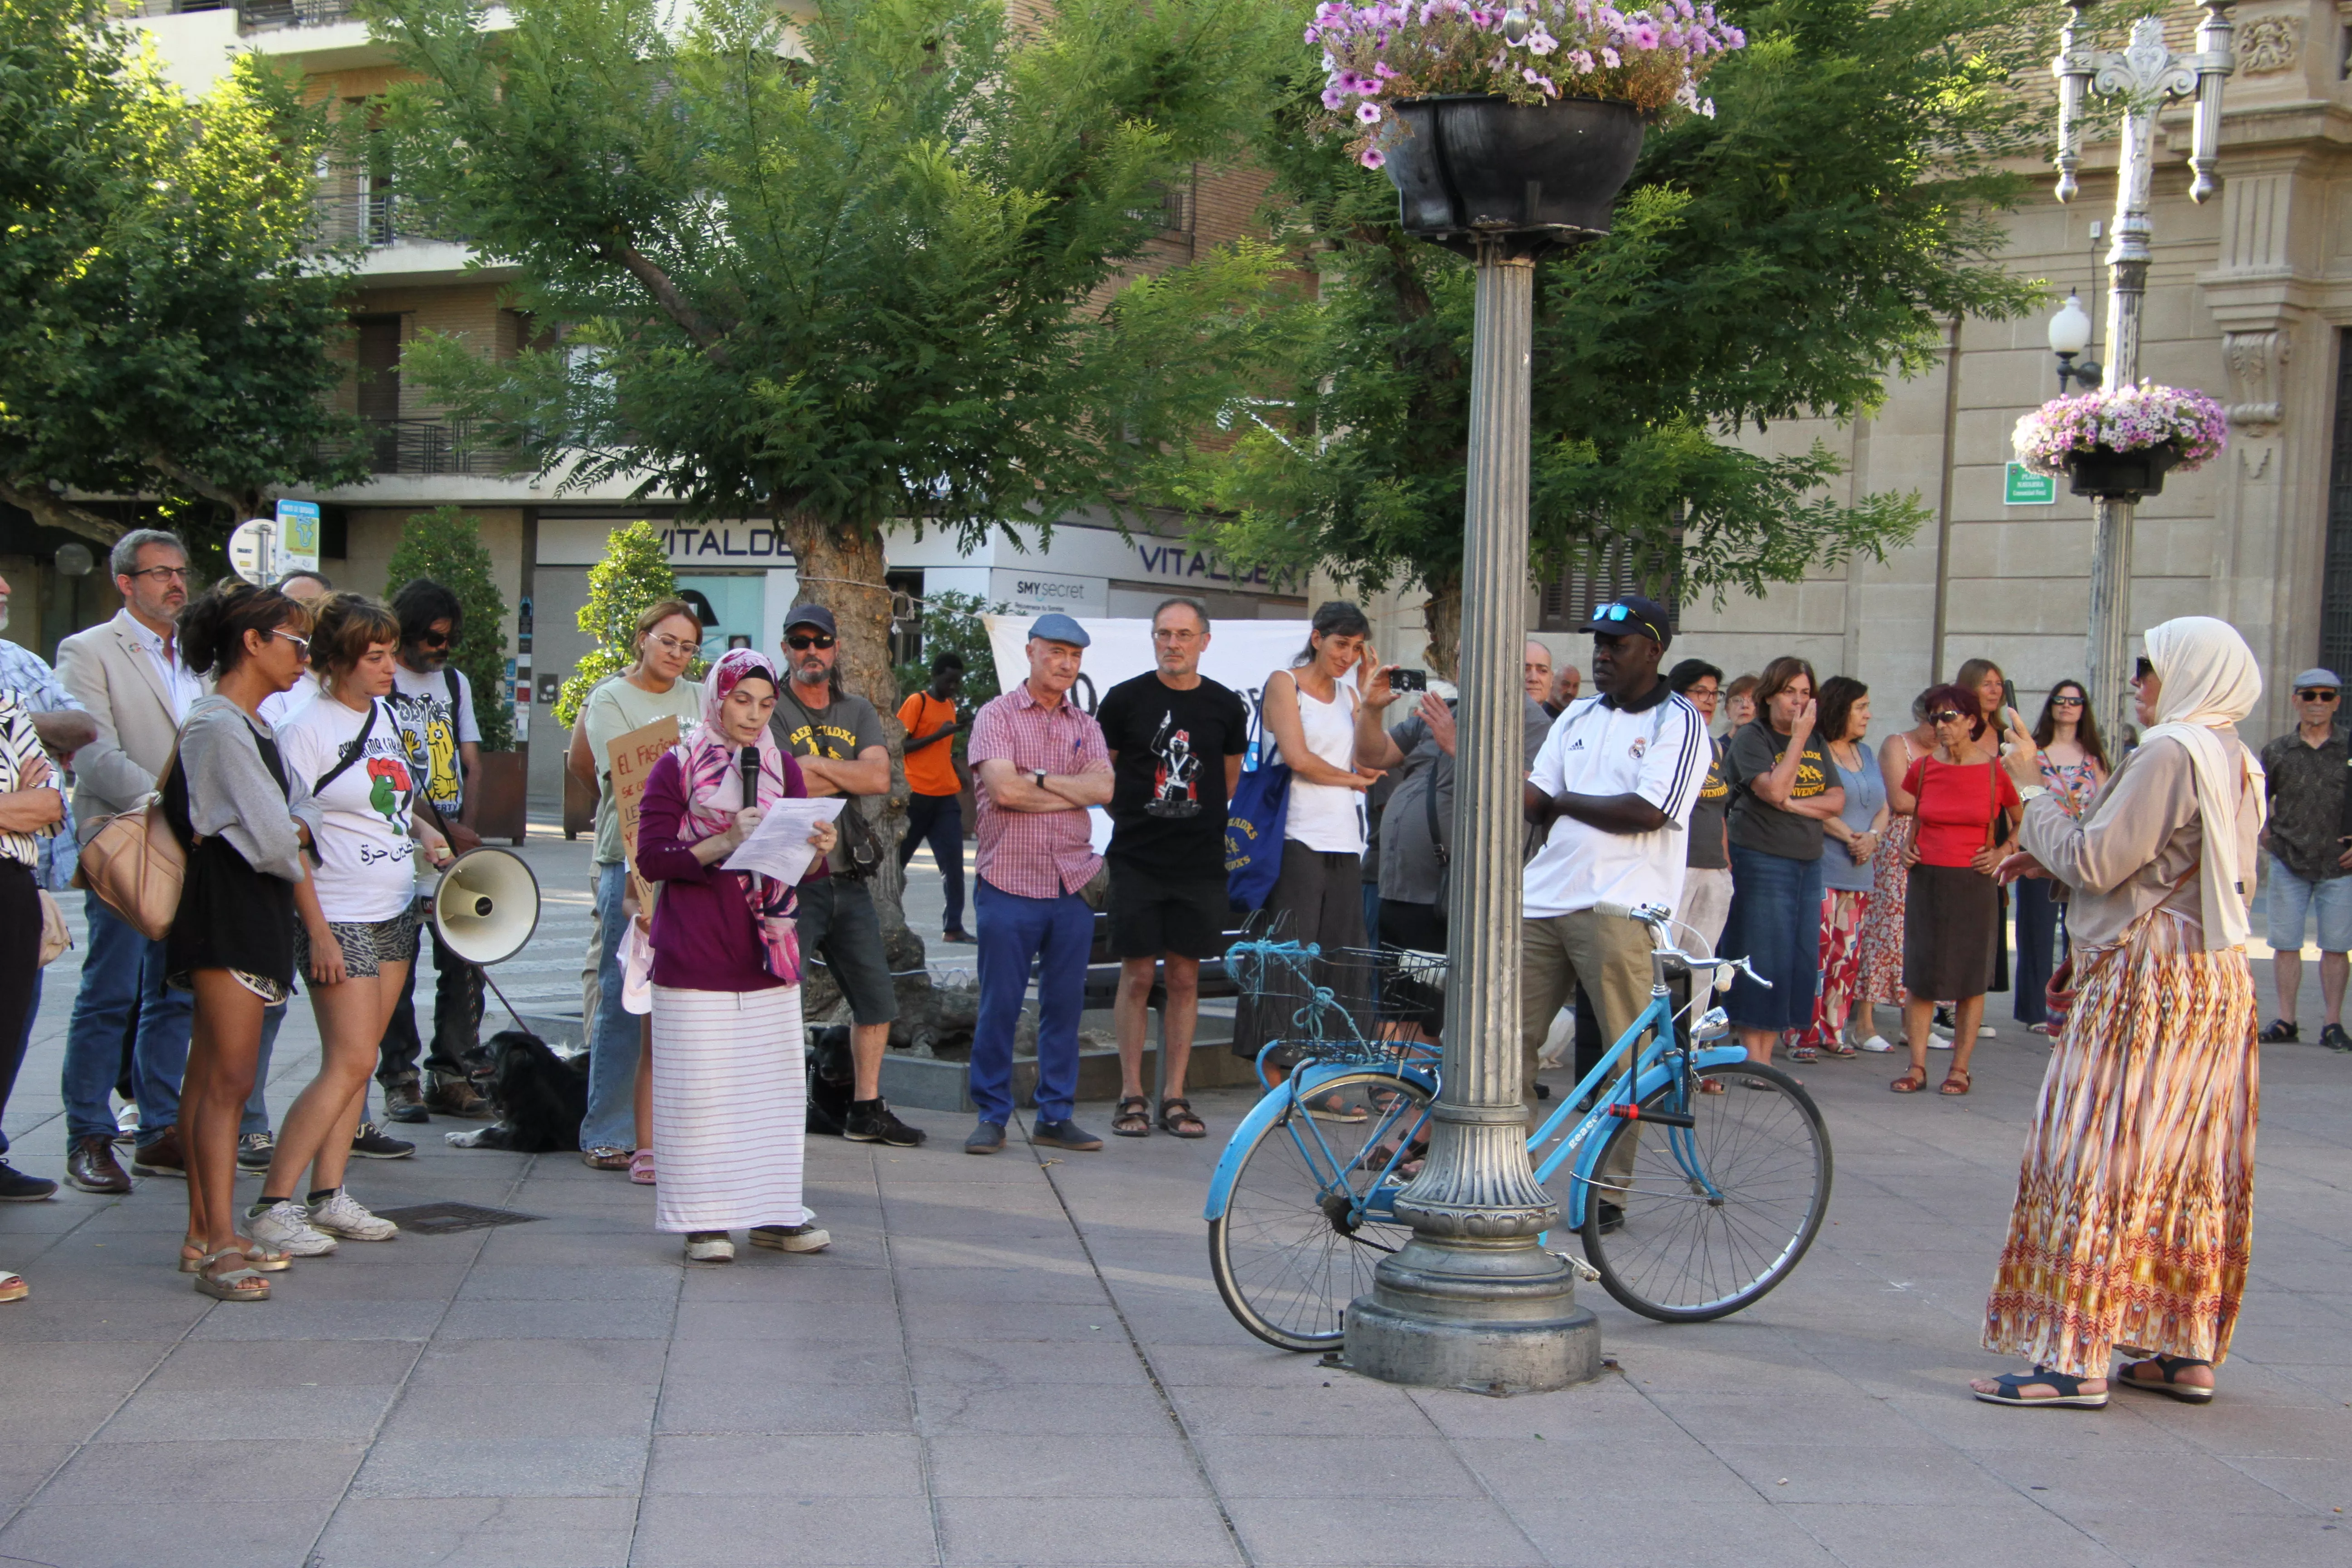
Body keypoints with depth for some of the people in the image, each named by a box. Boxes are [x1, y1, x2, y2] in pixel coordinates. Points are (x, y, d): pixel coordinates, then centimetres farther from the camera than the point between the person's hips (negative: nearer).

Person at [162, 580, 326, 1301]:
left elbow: (294, 823, 14)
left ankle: (206, 1235, 15)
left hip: (255, 912, 10)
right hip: (226, 914, -10)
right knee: (228, 1078, -10)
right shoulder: (217, 726, -14)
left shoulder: (252, 726, 18)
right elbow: (273, 841, -17)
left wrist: (290, 834, -8)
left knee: (213, 1077, 11)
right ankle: (219, 1247, -10)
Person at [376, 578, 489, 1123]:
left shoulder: (456, 682, 18)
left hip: (455, 846, 5)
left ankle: (451, 1076, 9)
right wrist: (442, 828, -14)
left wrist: (467, 827, -2)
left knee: (466, 963, 1)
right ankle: (400, 1079, 6)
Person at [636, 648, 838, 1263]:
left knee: (777, 1084, 6)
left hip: (767, 953, 4)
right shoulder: (676, 768, 0)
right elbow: (652, 859, -6)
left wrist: (817, 847, -9)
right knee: (700, 1089, -4)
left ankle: (774, 1212, 16)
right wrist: (722, 845, -18)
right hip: (697, 956, -4)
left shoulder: (782, 767, 14)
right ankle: (704, 1219, 4)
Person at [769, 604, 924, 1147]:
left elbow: (880, 778, -3)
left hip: (848, 880, 6)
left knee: (877, 1000, 11)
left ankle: (866, 1109, 23)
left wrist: (815, 765, -11)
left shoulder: (859, 713, 13)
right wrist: (851, 776, -8)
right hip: (790, 882, -6)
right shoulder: (769, 711, -2)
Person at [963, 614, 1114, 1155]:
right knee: (999, 1007, -1)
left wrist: (1038, 778, -9)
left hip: (1073, 887, 4)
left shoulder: (1084, 726, 14)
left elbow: (1103, 788, -3)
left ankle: (1055, 1115, 16)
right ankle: (991, 1116, 9)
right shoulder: (997, 716, 0)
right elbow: (1004, 790, -15)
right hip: (1009, 886, -4)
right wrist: (1074, 791, -4)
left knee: (1064, 1006, 7)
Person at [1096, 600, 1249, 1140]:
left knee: (1186, 978, 4)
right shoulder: (1125, 699, 0)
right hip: (1136, 858, -2)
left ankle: (1175, 1099, 10)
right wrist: (1136, 814, 7)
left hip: (1200, 862, 2)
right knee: (1137, 976, -1)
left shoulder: (1226, 705, 6)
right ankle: (1131, 1096, 7)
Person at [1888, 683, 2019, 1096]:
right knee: (1918, 975, 2)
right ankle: (1917, 1066, 9)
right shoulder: (1923, 769, 3)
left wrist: (2003, 852, -1)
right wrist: (1906, 845, 7)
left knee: (1971, 979, 3)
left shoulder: (1996, 771, -4)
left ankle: (1960, 1069, 12)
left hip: (1973, 885, -2)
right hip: (1926, 881, 2)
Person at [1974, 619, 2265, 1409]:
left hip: (2148, 979, -10)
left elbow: (2094, 863, -17)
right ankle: (2188, 1351, 16)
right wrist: (2055, 860, 15)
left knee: (2095, 1159, -7)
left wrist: (2033, 790, -5)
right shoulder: (2237, 761, 14)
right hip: (2217, 979, 10)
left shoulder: (2171, 752, -15)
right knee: (2191, 1166, 12)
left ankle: (2077, 1357, -7)